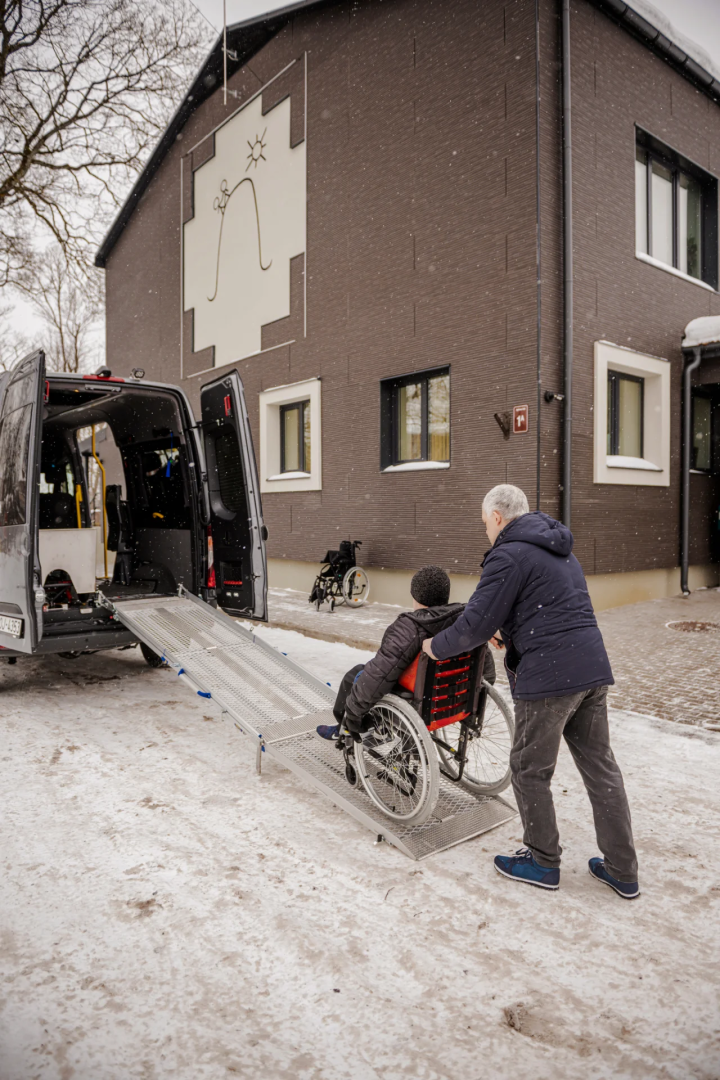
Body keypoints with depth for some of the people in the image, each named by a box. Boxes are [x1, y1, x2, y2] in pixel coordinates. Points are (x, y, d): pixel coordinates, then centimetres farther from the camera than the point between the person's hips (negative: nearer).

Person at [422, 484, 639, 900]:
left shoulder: (509, 555, -11)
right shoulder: (561, 551, 19)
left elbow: (475, 624, -12)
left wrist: (436, 646, 4)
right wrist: (508, 633, 33)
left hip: (549, 678, -9)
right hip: (593, 668, 9)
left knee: (530, 771, 9)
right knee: (600, 766, 16)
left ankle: (543, 863, 24)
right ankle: (622, 871, 25)